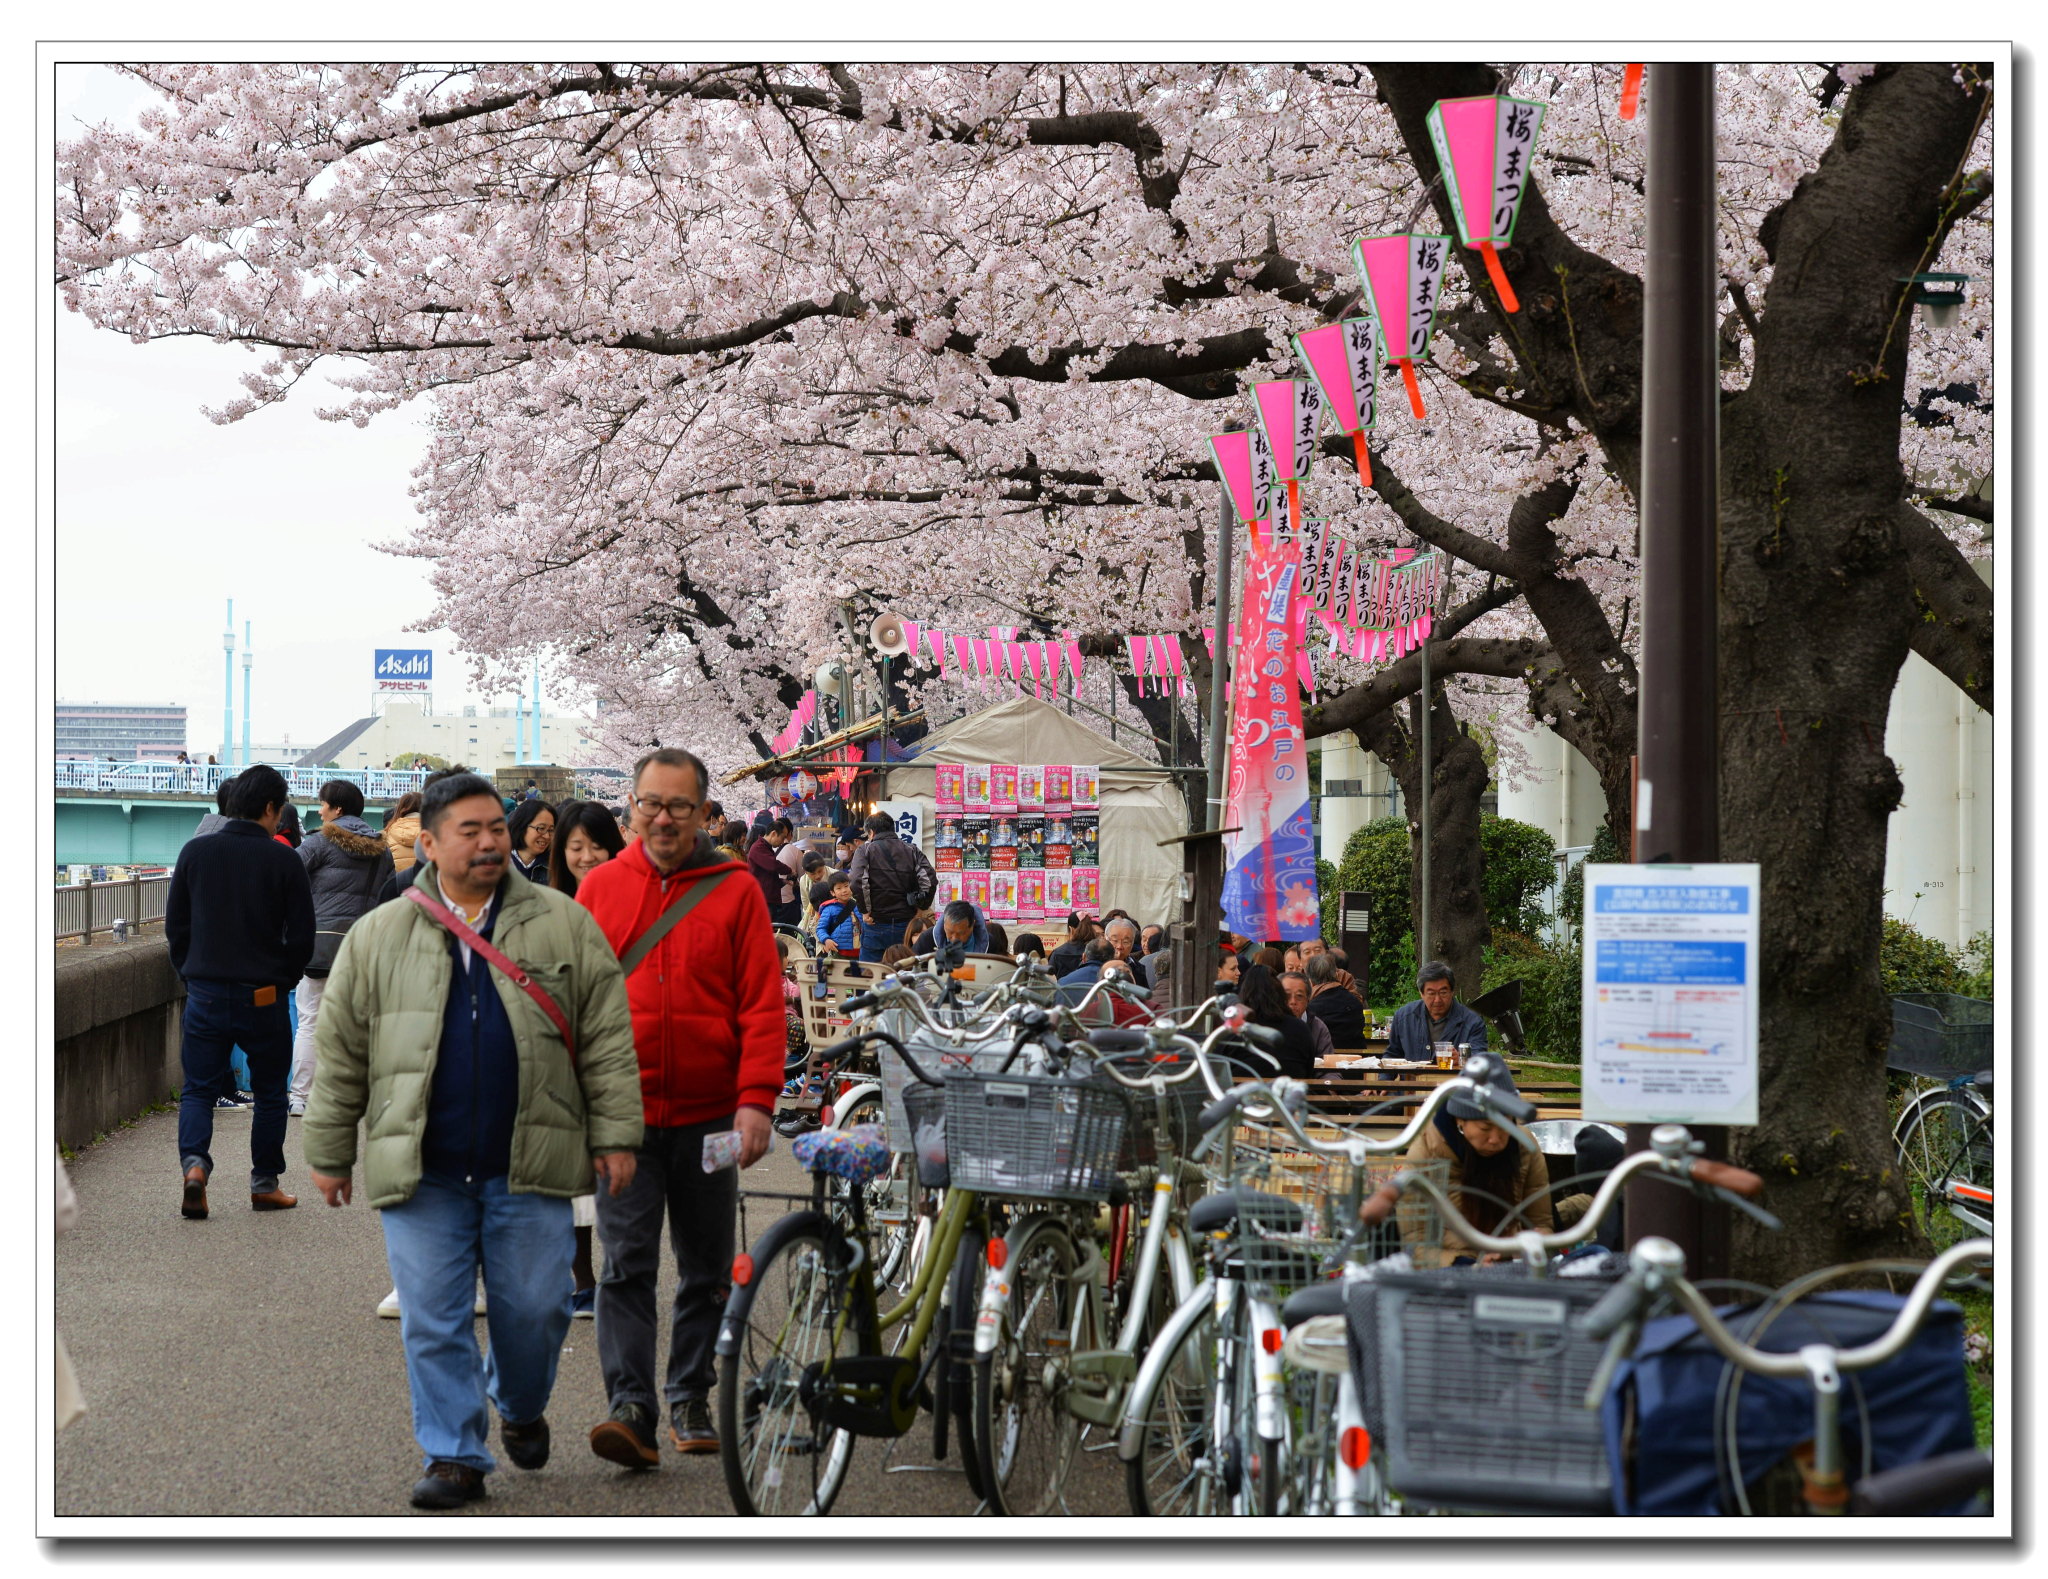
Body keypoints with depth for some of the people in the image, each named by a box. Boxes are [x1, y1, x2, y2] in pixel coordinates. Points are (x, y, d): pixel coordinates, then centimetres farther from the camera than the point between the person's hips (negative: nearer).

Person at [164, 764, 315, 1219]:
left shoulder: (195, 852, 1)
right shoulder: (283, 860, -7)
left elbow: (175, 925, 6)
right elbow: (302, 935, -5)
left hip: (205, 994, 2)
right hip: (263, 997, -2)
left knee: (198, 1088, 8)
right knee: (269, 1092, 13)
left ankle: (194, 1164, -16)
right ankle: (264, 1185, 18)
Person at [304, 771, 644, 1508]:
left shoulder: (562, 924, 5)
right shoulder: (378, 937, 6)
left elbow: (607, 1038, 5)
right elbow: (340, 1052, 10)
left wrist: (614, 1136, 0)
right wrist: (328, 1153, 9)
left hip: (527, 1168, 0)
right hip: (419, 1172, 0)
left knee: (534, 1308, 5)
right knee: (432, 1320, 0)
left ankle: (521, 1407, 33)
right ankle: (455, 1455, 11)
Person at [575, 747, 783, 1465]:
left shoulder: (736, 890, 0)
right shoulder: (600, 886, 4)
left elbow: (764, 1003, -3)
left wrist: (756, 1099, -11)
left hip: (709, 1115, 0)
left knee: (706, 1269, 10)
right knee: (626, 1265, -7)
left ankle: (690, 1400, 23)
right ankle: (630, 1408, -9)